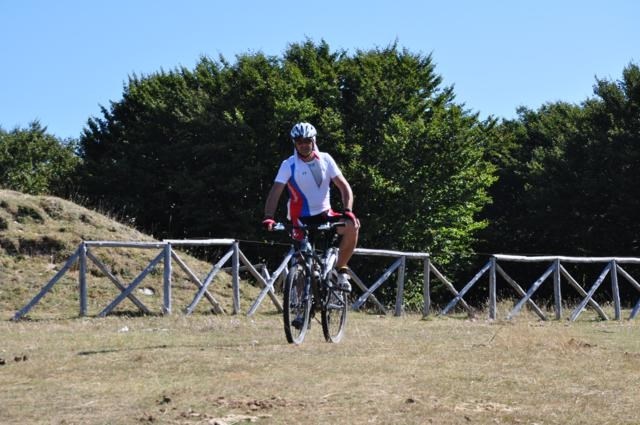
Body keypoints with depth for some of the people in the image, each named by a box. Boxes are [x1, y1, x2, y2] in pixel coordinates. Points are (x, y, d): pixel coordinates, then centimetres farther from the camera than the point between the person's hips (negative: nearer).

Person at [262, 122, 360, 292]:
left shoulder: (325, 159, -1)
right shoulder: (289, 165, -8)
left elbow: (344, 186, -5)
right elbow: (275, 192, -17)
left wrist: (348, 211, -22)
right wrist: (268, 218, -33)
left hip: (324, 215, 2)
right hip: (301, 220, -2)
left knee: (351, 227, -24)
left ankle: (341, 269, -7)